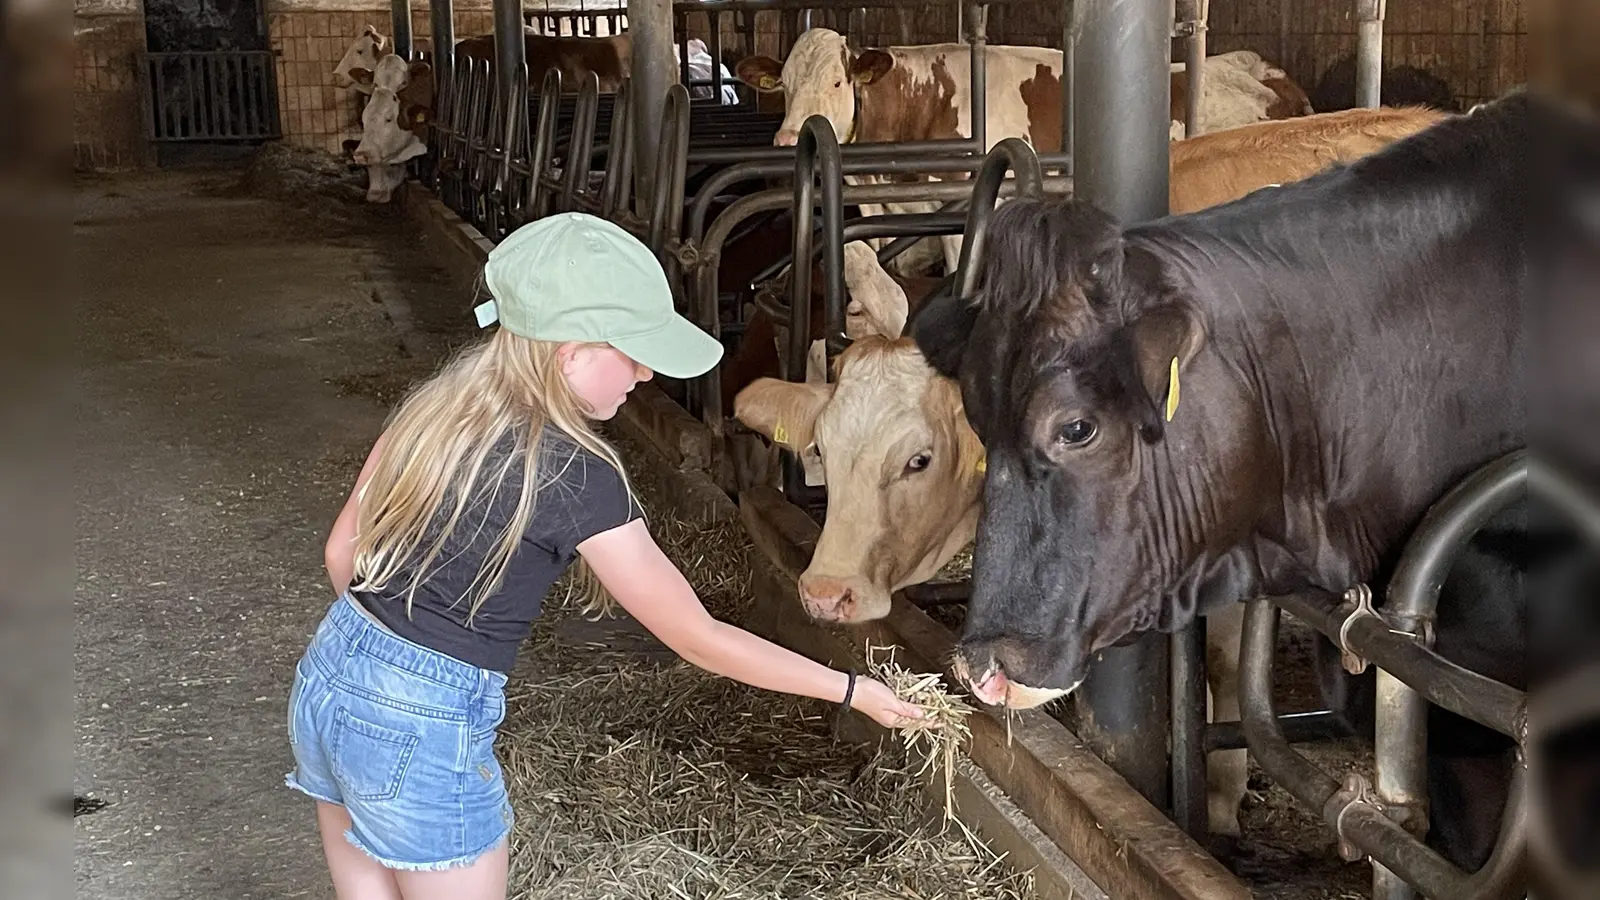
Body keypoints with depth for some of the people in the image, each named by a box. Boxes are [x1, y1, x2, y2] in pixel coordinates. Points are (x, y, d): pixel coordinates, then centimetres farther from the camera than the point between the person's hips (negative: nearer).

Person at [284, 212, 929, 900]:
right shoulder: (575, 475, -20)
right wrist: (854, 690, -6)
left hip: (328, 673, 7)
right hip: (423, 729, -7)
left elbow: (344, 551, 8)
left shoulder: (437, 402, 0)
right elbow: (699, 639, -14)